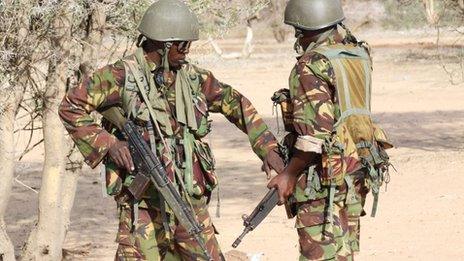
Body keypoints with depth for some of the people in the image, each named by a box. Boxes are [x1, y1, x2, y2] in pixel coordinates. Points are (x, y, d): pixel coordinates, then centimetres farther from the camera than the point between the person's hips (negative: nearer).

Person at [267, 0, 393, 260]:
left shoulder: (312, 66, -16)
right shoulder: (359, 55, 7)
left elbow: (315, 130, -21)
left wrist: (289, 174, -12)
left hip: (326, 175, -8)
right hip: (358, 170, 8)